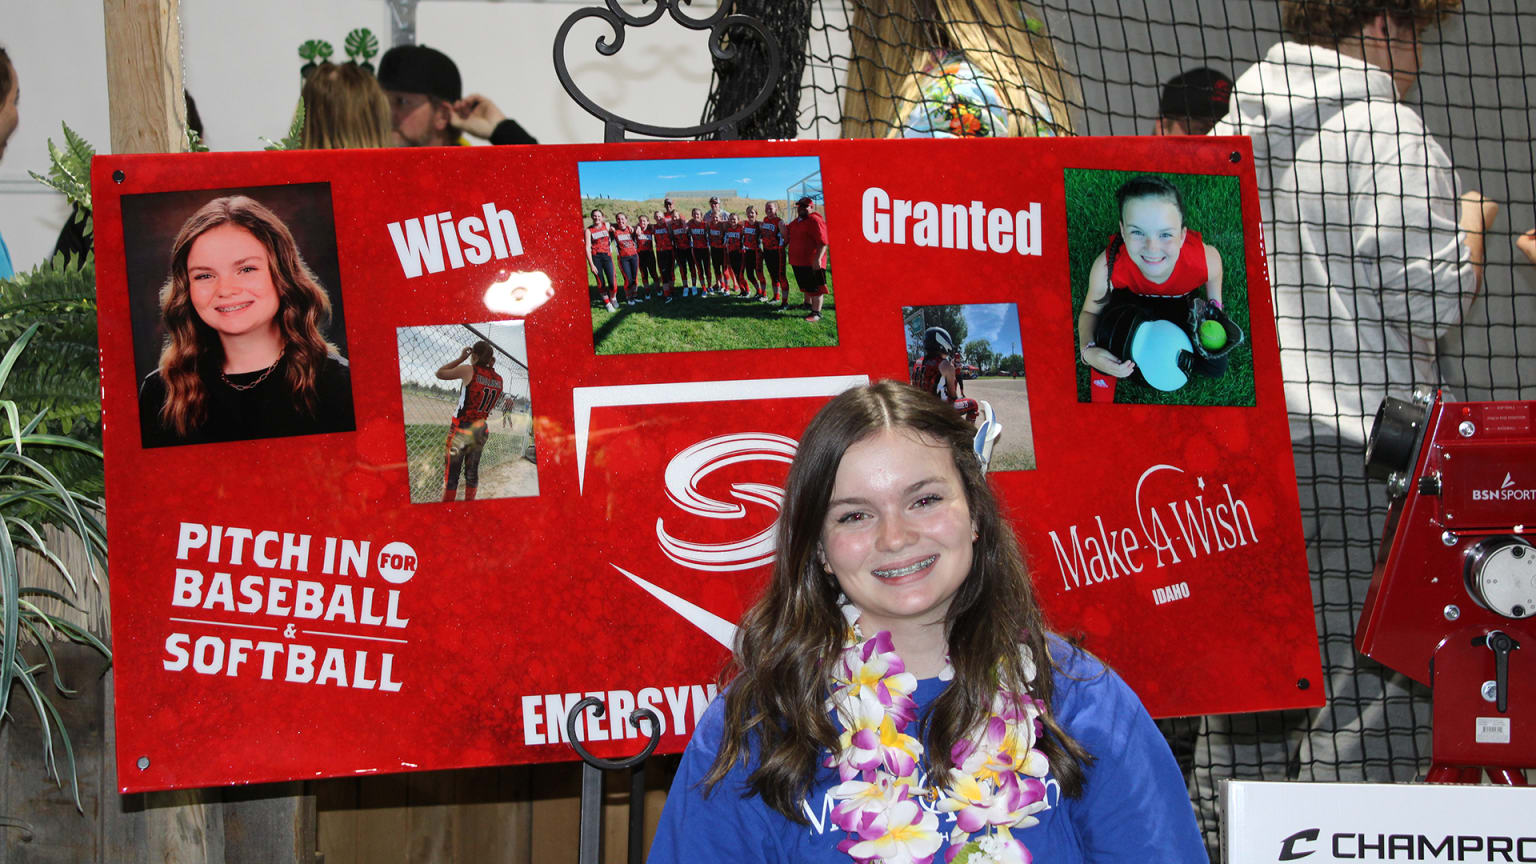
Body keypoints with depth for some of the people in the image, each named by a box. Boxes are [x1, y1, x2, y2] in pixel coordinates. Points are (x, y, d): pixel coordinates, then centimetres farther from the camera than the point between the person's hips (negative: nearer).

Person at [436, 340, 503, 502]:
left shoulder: (469, 370, -15)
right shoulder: (498, 379, -1)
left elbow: (440, 373, -4)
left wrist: (461, 358, 4)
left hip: (461, 429, -5)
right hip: (481, 430, 5)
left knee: (451, 473, 1)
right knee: (472, 472, 16)